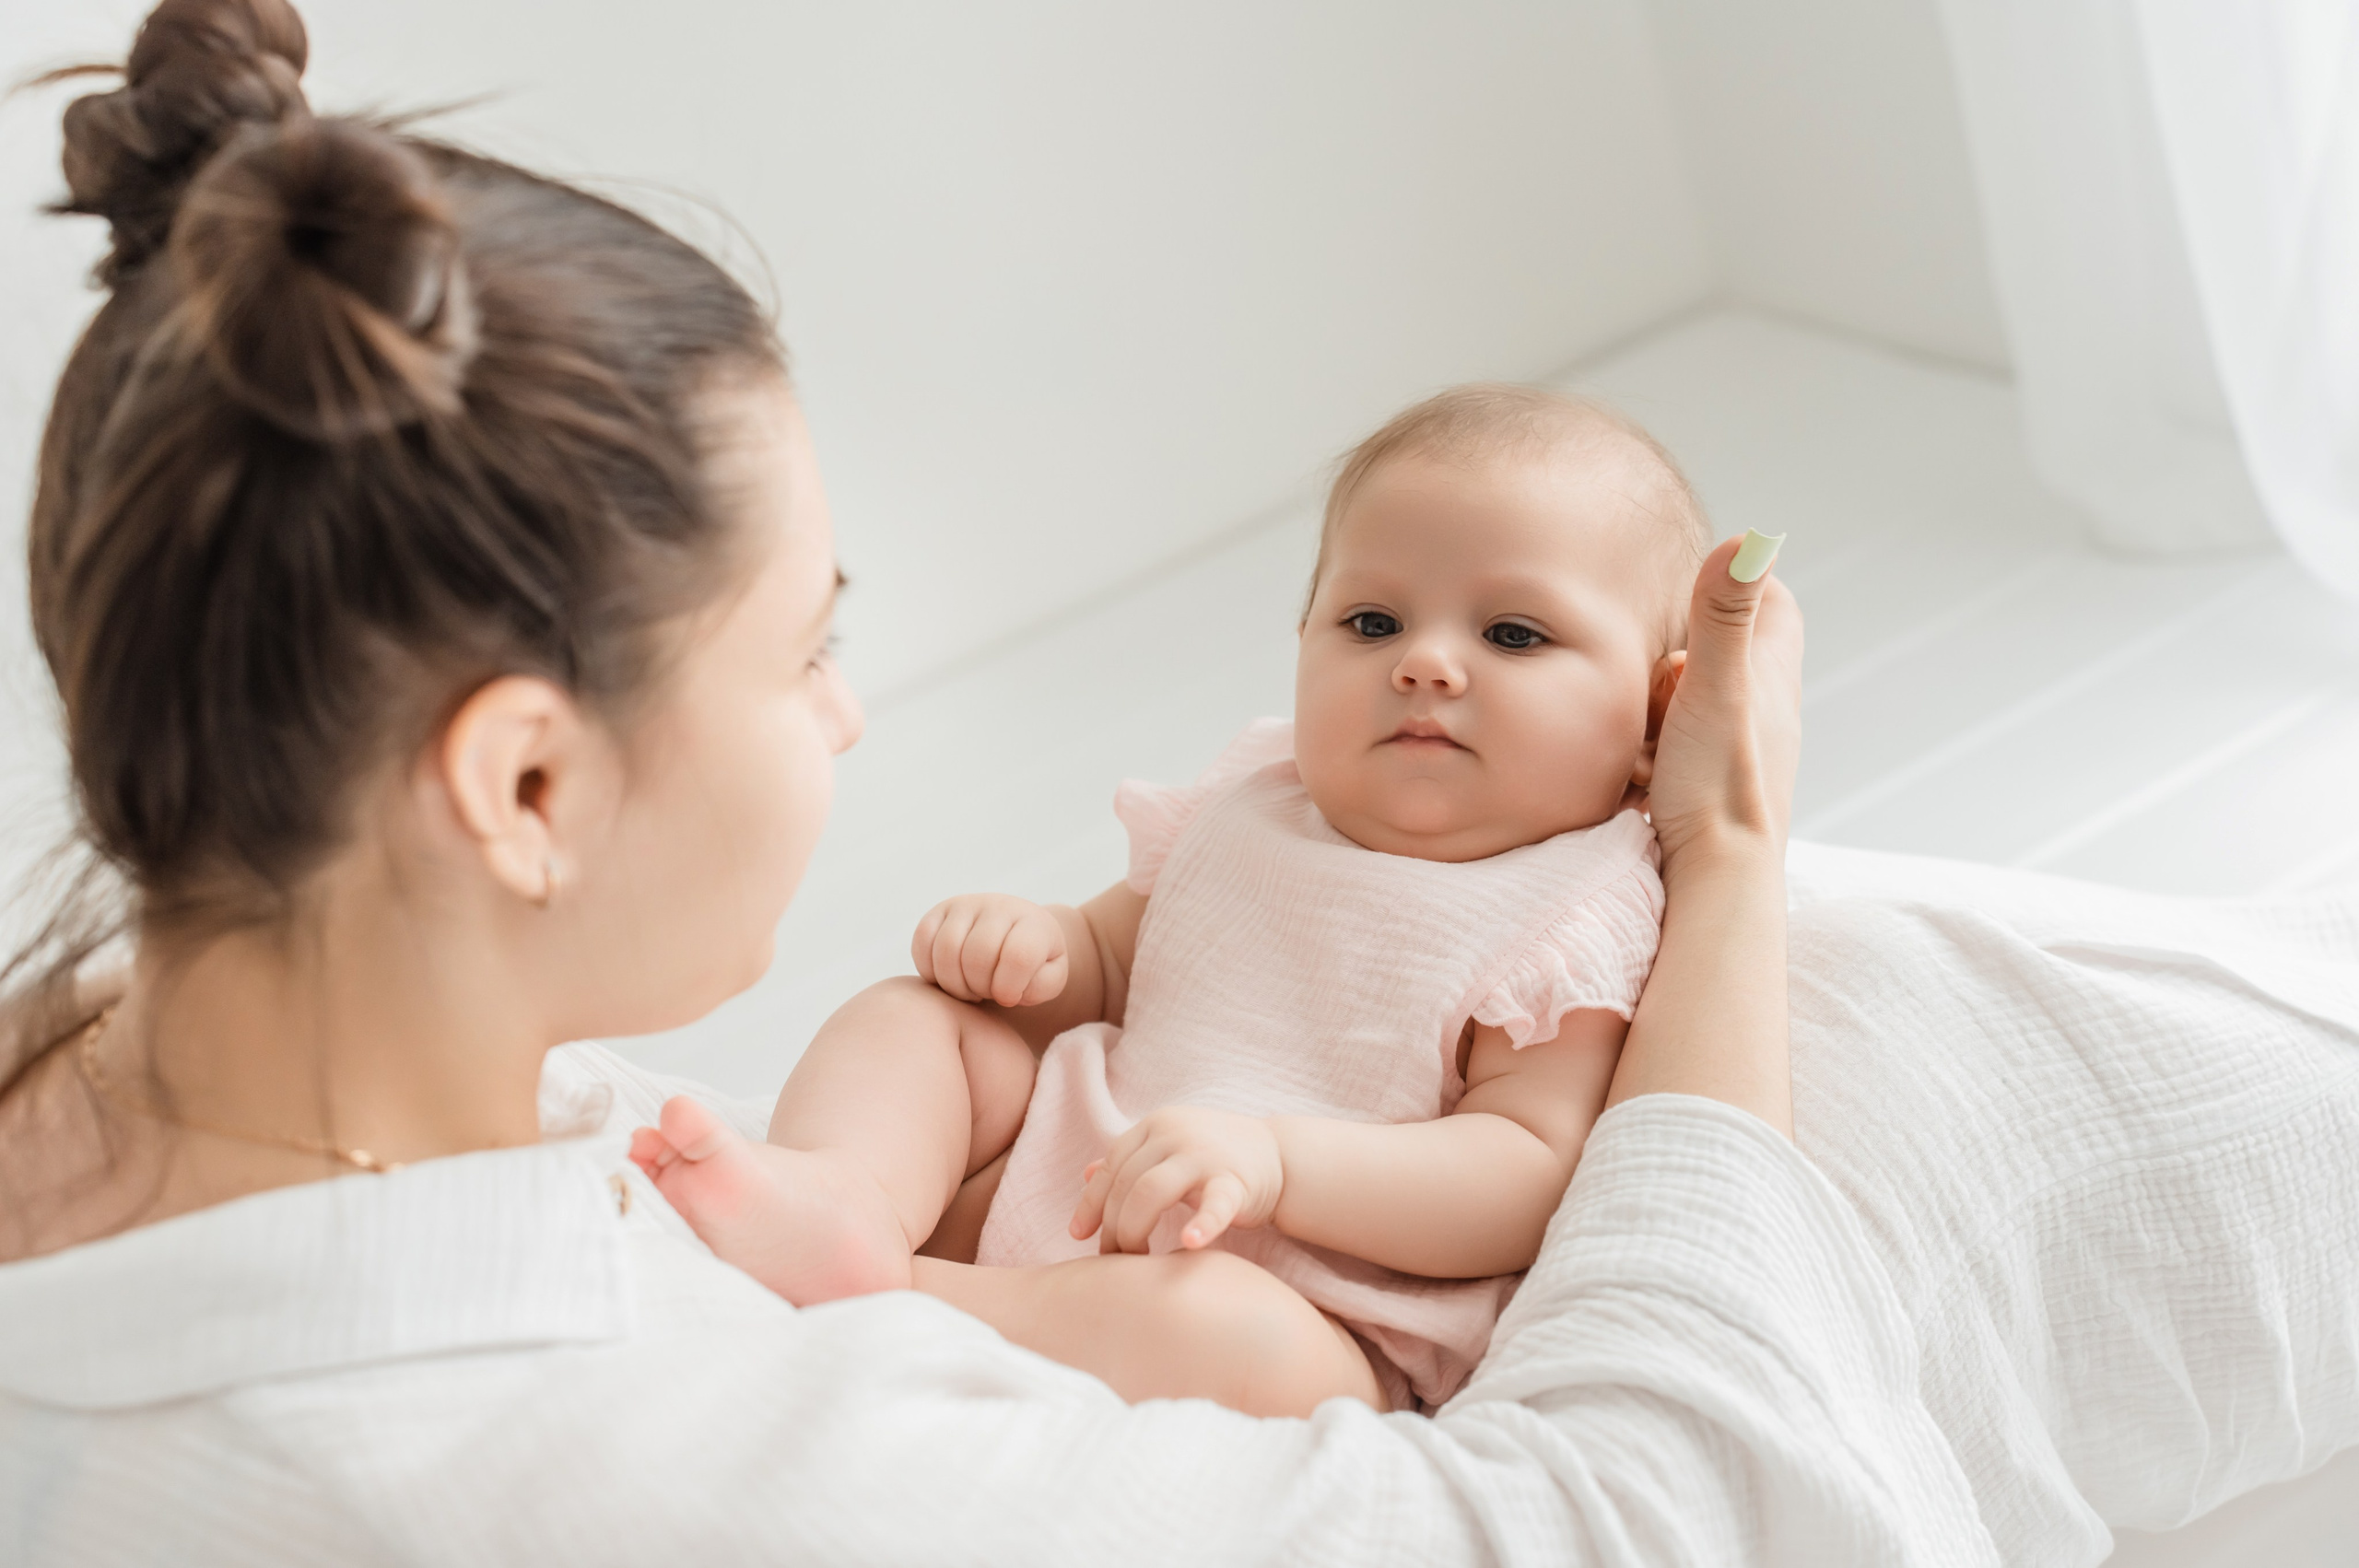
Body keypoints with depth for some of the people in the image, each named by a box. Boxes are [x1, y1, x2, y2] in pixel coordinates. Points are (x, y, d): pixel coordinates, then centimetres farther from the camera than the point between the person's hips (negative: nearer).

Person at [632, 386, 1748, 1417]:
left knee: (1220, 1325, -41)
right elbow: (1108, 961, 26)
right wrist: (1034, 947, -1)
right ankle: (840, 1194, -29)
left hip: (1311, 1325, -8)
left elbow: (1530, 1179, -20)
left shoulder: (1581, 926, -9)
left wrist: (1274, 1159, -33)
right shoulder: (1257, 807, 13)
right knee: (912, 1017, 1)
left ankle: (869, 1292, -37)